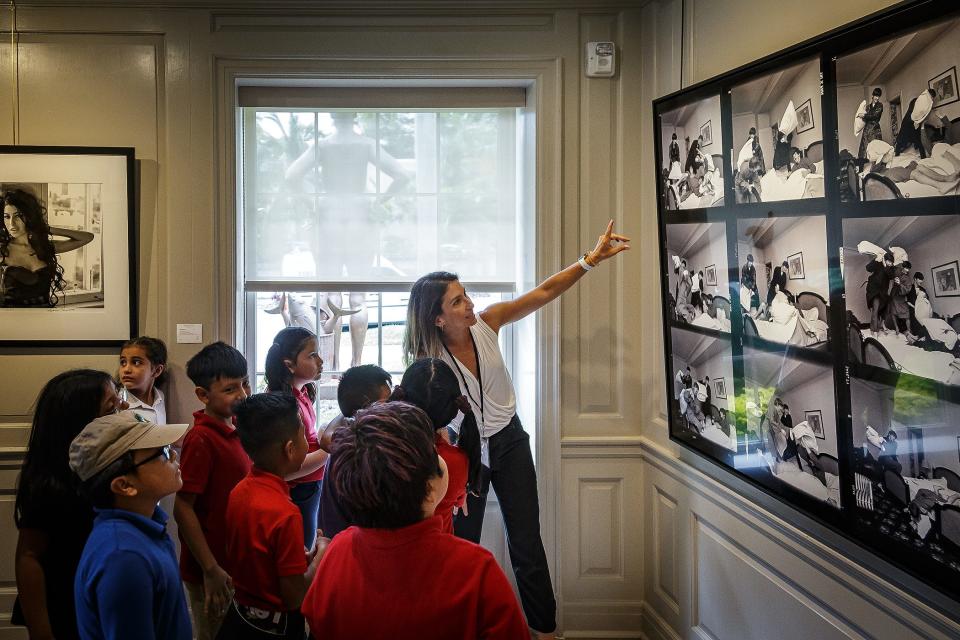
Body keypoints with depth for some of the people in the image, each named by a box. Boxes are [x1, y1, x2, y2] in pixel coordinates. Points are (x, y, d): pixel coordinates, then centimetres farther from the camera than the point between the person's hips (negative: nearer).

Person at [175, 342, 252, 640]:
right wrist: (211, 570, -21)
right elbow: (183, 509, -21)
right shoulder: (201, 439, -21)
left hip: (235, 559, 8)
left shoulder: (233, 428, 3)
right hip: (212, 566, -8)